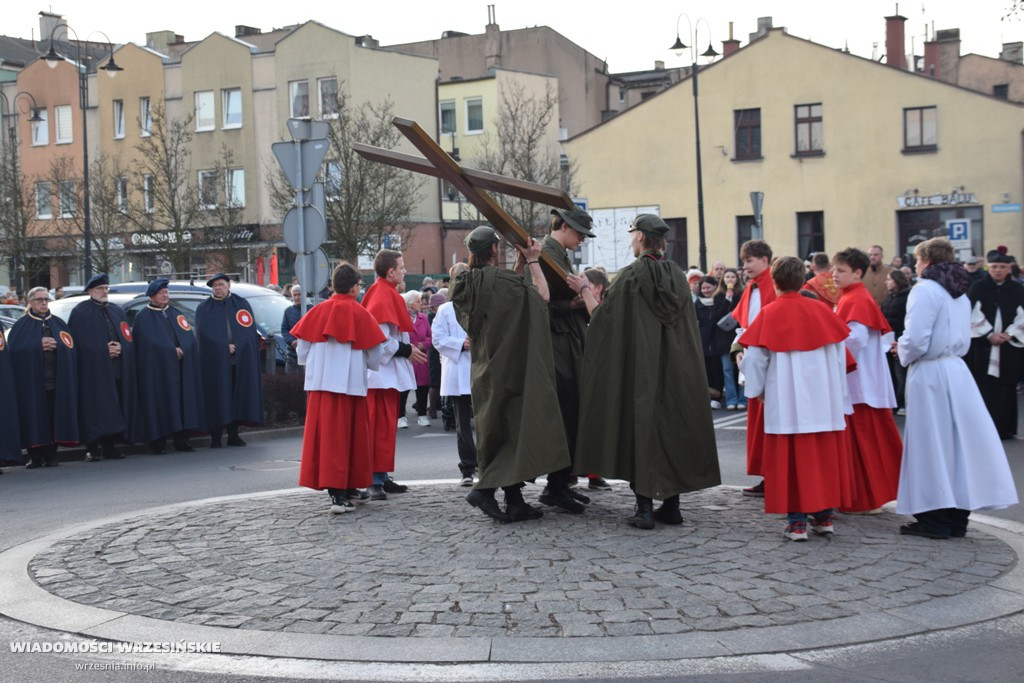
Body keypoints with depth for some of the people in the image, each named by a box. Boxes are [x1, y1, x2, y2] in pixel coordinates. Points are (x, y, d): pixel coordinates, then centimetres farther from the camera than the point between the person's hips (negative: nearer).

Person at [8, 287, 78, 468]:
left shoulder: (58, 323, 16)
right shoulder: (22, 325, 8)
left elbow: (70, 346, 8)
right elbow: (15, 348, -4)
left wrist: (55, 345, -10)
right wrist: (39, 345, -13)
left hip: (56, 380, 2)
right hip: (31, 380, -2)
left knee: (54, 418, -2)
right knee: (34, 419, -5)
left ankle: (51, 456, 4)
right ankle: (35, 456, 0)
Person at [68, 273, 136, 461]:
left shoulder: (116, 311, 19)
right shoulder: (80, 312, 2)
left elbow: (128, 338, 16)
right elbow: (80, 341, -6)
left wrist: (120, 348, -6)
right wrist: (104, 350, -12)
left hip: (117, 370, 5)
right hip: (93, 371, -5)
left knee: (114, 410, 2)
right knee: (95, 409, -9)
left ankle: (109, 446, 7)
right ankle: (92, 448, -7)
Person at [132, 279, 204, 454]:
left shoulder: (176, 314, 18)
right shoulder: (144, 318, 2)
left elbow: (189, 338, 11)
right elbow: (149, 341, -10)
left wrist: (181, 350, -8)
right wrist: (172, 351, -11)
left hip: (180, 368, 5)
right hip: (157, 369, -5)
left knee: (182, 401, 1)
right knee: (159, 403, -7)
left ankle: (181, 439, 5)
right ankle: (157, 442, -4)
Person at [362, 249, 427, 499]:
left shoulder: (386, 294, 16)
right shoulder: (383, 296, -16)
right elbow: (381, 339, -23)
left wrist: (407, 349, 13)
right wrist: (407, 350, -13)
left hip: (388, 372, 10)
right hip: (382, 373, -10)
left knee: (386, 425, 13)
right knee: (381, 425, -9)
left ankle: (382, 476, 19)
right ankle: (376, 480, -9)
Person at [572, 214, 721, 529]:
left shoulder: (631, 275, -11)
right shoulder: (677, 275, 5)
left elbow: (602, 315, -7)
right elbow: (687, 324, 12)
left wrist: (584, 290, 8)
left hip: (639, 366, -5)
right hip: (676, 370, 5)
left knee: (640, 427, 0)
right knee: (672, 426, 11)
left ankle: (644, 508, -3)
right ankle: (671, 505, 14)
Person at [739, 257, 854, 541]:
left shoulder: (769, 315, -7)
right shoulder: (821, 310, 1)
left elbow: (756, 358, -4)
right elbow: (840, 352, 6)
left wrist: (756, 388, 15)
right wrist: (838, 395, 15)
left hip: (786, 403, -3)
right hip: (824, 401, 3)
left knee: (790, 459, 3)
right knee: (824, 456, 12)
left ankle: (797, 521, 2)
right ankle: (825, 515, 17)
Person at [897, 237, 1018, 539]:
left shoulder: (925, 290, -14)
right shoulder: (959, 292, 13)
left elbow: (916, 340, -22)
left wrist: (905, 356, -1)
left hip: (929, 374, -8)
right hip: (957, 370, 8)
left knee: (932, 443, 0)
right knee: (957, 439, 10)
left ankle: (936, 519, 5)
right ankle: (958, 516, 16)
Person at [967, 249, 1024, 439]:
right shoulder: (977, 288, 1)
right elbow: (973, 315, -5)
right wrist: (989, 334, -12)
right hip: (982, 347, -2)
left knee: (1006, 387, 3)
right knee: (984, 388, -4)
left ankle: (1005, 427, 11)